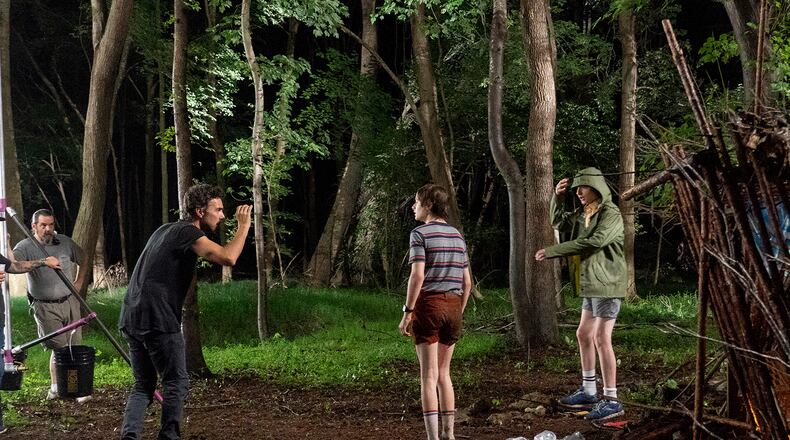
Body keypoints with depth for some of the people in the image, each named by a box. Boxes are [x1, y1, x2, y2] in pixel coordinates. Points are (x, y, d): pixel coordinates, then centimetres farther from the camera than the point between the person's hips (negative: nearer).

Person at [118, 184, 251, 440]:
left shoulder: (165, 230, 19)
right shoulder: (187, 232, -9)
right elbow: (228, 258, -23)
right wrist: (244, 225, -9)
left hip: (131, 319, 9)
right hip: (158, 322, -9)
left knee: (143, 385, 14)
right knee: (176, 384, 2)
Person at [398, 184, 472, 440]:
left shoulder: (420, 234, -7)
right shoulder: (457, 236, 13)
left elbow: (418, 276, -16)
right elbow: (467, 281, 13)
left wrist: (407, 312, -12)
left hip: (428, 304, -6)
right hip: (453, 305, 6)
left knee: (429, 376, -4)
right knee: (444, 374, 14)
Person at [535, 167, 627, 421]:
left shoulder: (610, 214, -13)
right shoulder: (584, 214, 14)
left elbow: (593, 242, -26)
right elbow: (559, 223, 27)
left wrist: (552, 252, -24)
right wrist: (557, 198, 7)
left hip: (606, 284, -10)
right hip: (590, 285, 10)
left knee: (601, 338, -12)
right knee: (584, 335, 14)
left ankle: (612, 400, -10)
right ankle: (588, 392, 24)